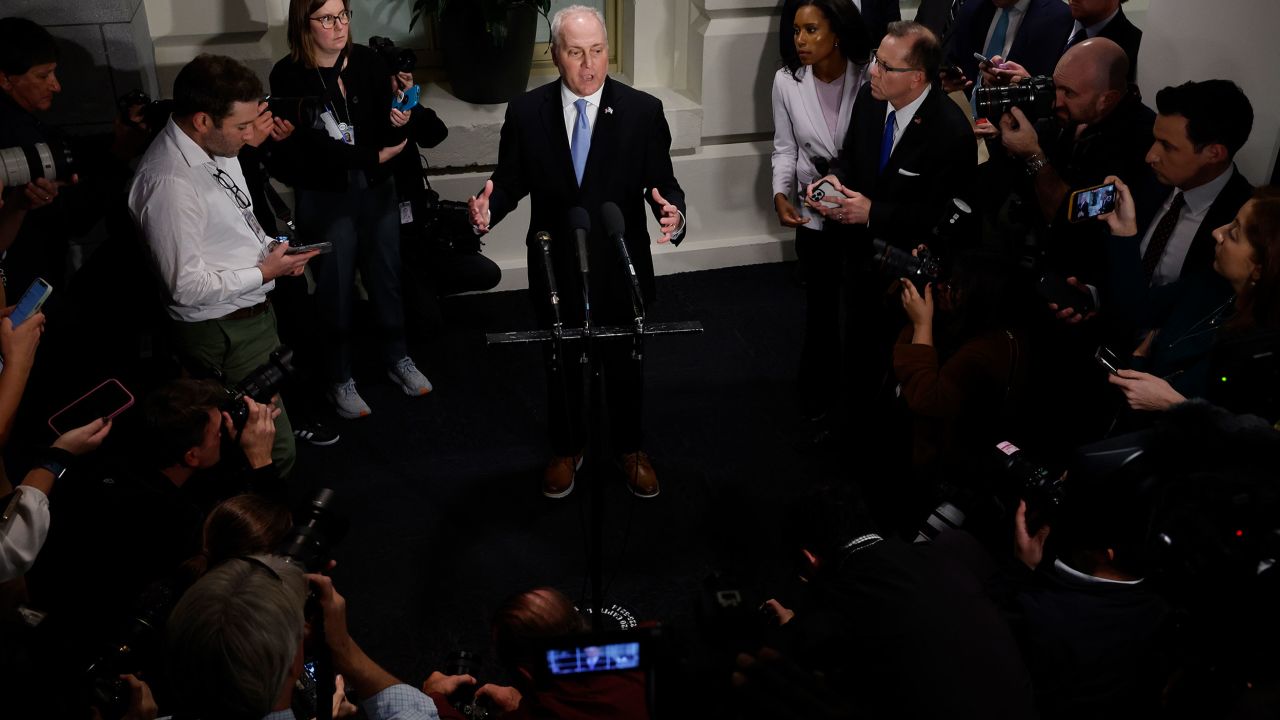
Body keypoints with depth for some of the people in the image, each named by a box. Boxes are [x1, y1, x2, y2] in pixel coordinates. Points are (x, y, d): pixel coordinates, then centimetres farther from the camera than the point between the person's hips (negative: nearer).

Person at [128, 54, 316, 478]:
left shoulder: (217, 147, 1)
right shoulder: (169, 182, -27)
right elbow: (188, 286, -24)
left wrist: (270, 249, 1)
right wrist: (265, 271, -16)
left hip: (254, 310, 10)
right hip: (224, 333, -10)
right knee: (272, 452, -2)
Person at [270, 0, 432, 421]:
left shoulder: (368, 63, -6)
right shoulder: (288, 76, -15)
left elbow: (387, 135, -5)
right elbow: (313, 147, -16)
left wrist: (399, 122, -27)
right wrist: (376, 156, -10)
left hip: (377, 190, 3)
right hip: (324, 199, -3)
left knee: (386, 276, 16)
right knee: (336, 288, 9)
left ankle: (396, 359, 36)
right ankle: (339, 378, 26)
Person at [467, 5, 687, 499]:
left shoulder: (643, 111, -11)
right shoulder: (525, 112, -8)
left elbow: (663, 183, -10)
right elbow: (511, 180, -3)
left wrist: (672, 212, -32)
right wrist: (489, 207, -25)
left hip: (621, 267, 0)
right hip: (555, 269, 1)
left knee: (624, 363, 19)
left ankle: (630, 449, 43)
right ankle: (566, 449, 44)